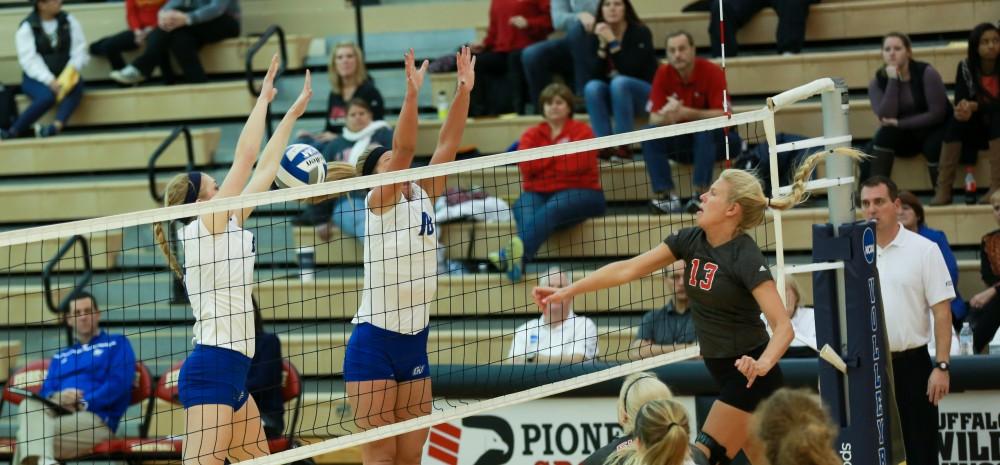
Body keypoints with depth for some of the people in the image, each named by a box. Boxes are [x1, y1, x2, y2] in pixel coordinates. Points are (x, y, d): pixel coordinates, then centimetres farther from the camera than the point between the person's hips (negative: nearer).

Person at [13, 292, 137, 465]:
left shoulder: (117, 344, 14)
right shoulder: (61, 357, 31)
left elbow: (119, 384, -3)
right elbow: (46, 392, 16)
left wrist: (82, 404, -15)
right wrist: (56, 399, -11)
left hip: (96, 418, -5)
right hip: (56, 414, 5)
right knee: (29, 405, -34)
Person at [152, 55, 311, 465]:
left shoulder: (227, 228, 15)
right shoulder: (202, 228, -7)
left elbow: (264, 168, 20)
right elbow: (246, 158, -8)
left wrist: (291, 115, 23)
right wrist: (264, 98, -2)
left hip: (231, 371, 10)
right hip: (212, 368, -10)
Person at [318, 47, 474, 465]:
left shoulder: (423, 197, 9)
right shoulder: (379, 203, -7)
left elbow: (447, 146, 2)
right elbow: (404, 149, -21)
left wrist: (464, 91, -7)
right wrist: (412, 94, -31)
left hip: (414, 341, 7)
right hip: (374, 341, -7)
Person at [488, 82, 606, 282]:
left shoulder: (581, 131, 4)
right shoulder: (532, 134, 15)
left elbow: (576, 164, -13)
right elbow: (526, 166, -3)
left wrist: (542, 162, -1)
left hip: (577, 192, -4)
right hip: (538, 193, 4)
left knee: (551, 209, -39)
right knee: (524, 209, -34)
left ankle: (515, 253, -68)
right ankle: (517, 259, -64)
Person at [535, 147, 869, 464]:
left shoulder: (745, 257, -21)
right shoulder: (690, 241, 0)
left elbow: (783, 327, -26)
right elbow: (627, 270, 2)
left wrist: (762, 364, -45)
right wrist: (566, 292, -2)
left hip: (751, 378, -7)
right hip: (726, 374, 7)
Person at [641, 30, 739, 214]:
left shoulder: (712, 72, -16)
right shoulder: (663, 74, -6)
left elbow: (721, 115, -23)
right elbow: (654, 119, -9)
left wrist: (685, 113, -36)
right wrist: (666, 116, -34)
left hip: (713, 139, -4)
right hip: (682, 142, 4)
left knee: (706, 130, -36)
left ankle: (701, 193, -37)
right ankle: (666, 195, -29)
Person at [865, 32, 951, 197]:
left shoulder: (926, 73, -16)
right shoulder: (878, 81, -7)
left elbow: (937, 114, -20)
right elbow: (885, 117, -21)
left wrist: (899, 123, -22)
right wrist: (892, 81, -25)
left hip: (932, 131, -3)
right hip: (904, 137, 3)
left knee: (933, 145, -35)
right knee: (884, 134, -27)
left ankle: (943, 192, -14)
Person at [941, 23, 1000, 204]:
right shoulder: (966, 67, -6)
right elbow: (960, 102, -13)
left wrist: (975, 106, -32)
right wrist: (964, 108, -36)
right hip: (978, 127, 2)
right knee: (956, 120, -26)